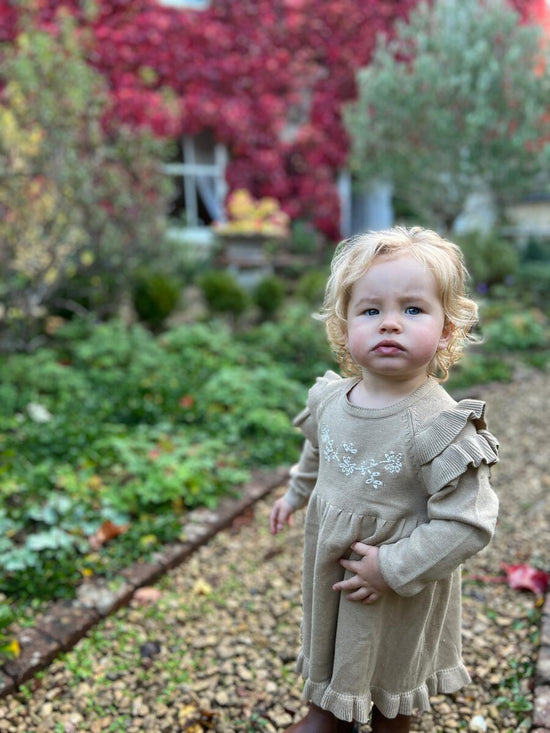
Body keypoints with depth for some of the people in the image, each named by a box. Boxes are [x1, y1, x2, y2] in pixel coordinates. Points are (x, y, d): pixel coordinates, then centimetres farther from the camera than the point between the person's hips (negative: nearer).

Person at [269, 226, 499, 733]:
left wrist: (392, 568, -26)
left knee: (394, 667, 24)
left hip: (402, 589, -5)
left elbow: (467, 525, -29)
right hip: (330, 570, 5)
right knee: (331, 648, 30)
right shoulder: (329, 401, -12)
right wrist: (295, 495, 25)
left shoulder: (441, 425, -31)